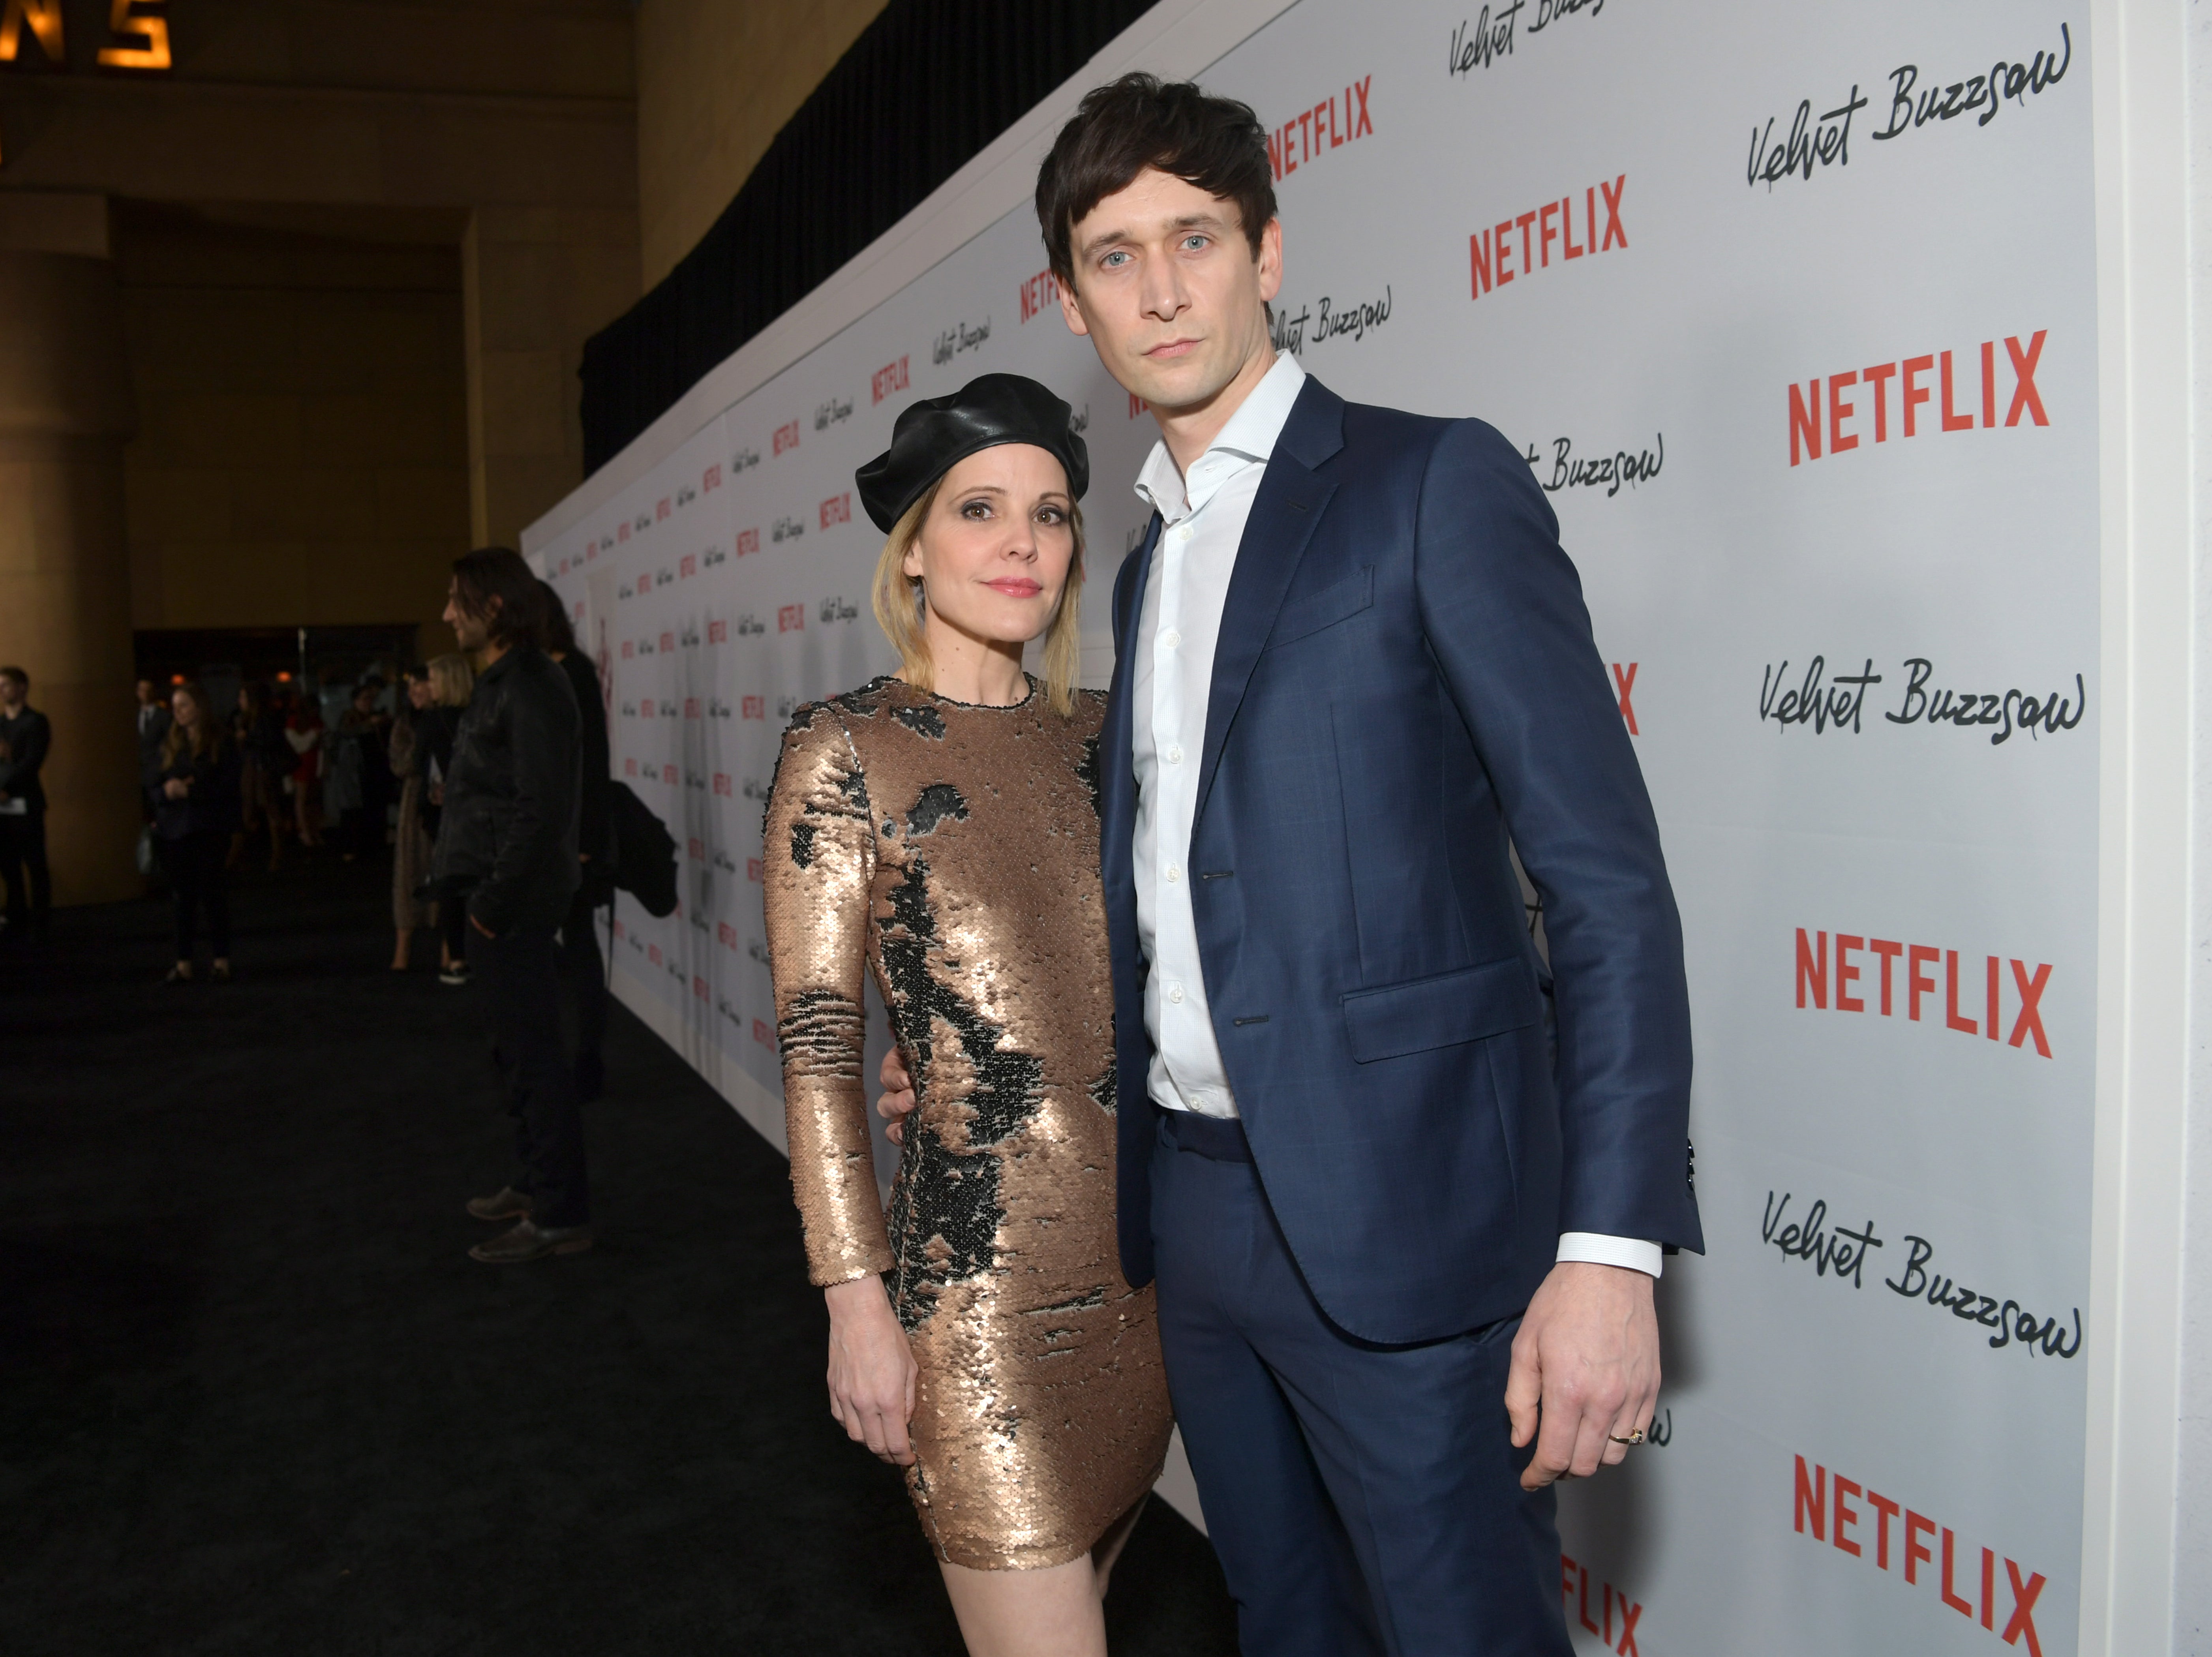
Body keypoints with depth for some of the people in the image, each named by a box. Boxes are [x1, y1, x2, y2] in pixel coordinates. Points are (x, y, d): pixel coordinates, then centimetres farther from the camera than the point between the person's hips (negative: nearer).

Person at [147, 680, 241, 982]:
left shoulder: (221, 744, 0)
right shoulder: (169, 745, 13)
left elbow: (226, 787, -8)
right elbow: (152, 786, 7)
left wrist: (189, 791, -17)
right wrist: (167, 791, -14)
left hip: (209, 830, -4)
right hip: (173, 830, 4)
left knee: (211, 893, -3)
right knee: (183, 897, 5)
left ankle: (221, 960, 4)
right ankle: (184, 962, 6)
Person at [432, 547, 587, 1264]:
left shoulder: (530, 688, -16)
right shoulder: (503, 681, 15)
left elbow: (540, 809, -22)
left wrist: (495, 902, -19)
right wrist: (479, 894, 12)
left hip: (515, 902, -10)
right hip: (498, 897, 10)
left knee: (533, 1052, -5)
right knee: (521, 1048, 17)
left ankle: (561, 1216, 2)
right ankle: (538, 1183, 29)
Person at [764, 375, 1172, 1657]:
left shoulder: (1097, 734, 8)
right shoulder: (848, 749, -7)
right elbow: (818, 1046, -8)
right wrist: (859, 1297, -11)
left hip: (1150, 1250, 6)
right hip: (984, 1274, -6)